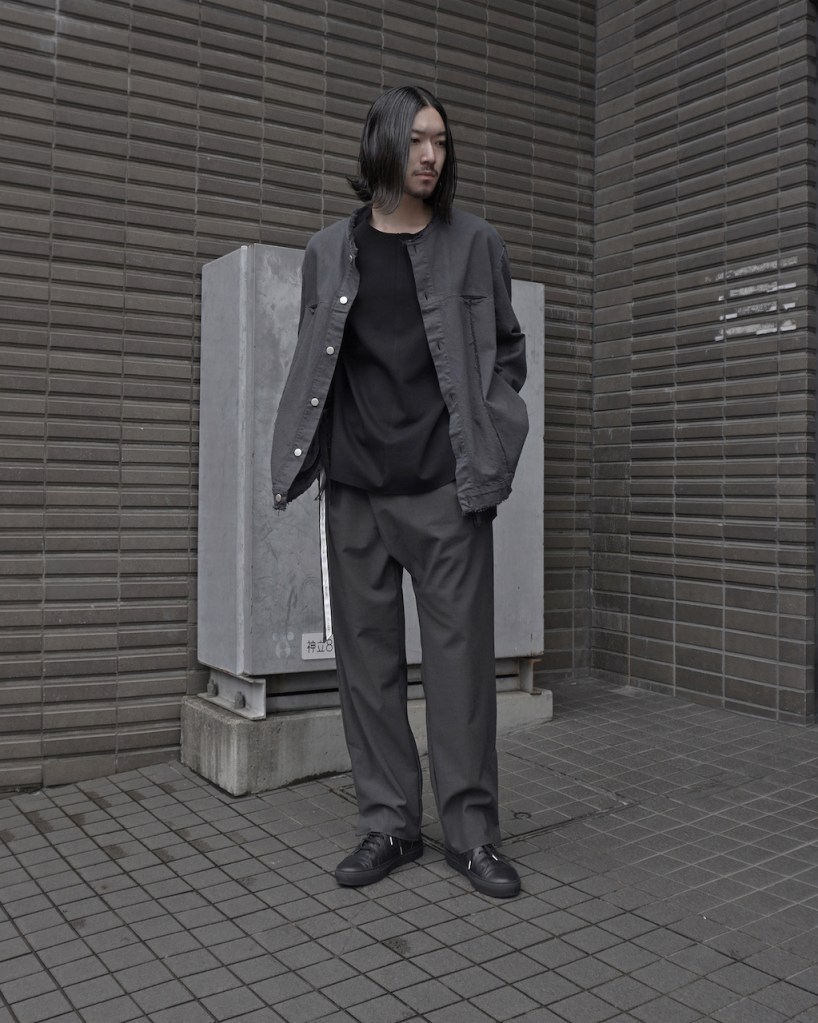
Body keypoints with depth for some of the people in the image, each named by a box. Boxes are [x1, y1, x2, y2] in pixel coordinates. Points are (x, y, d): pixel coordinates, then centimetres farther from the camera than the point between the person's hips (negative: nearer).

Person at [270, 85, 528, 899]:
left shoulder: (475, 243, 8)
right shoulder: (328, 251, 11)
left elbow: (506, 351, 11)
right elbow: (310, 367, 13)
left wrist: (491, 451, 0)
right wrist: (301, 458, 2)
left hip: (449, 491, -2)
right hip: (356, 493, 2)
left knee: (460, 655, -1)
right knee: (367, 658, 5)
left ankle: (471, 831, 12)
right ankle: (388, 823, 18)